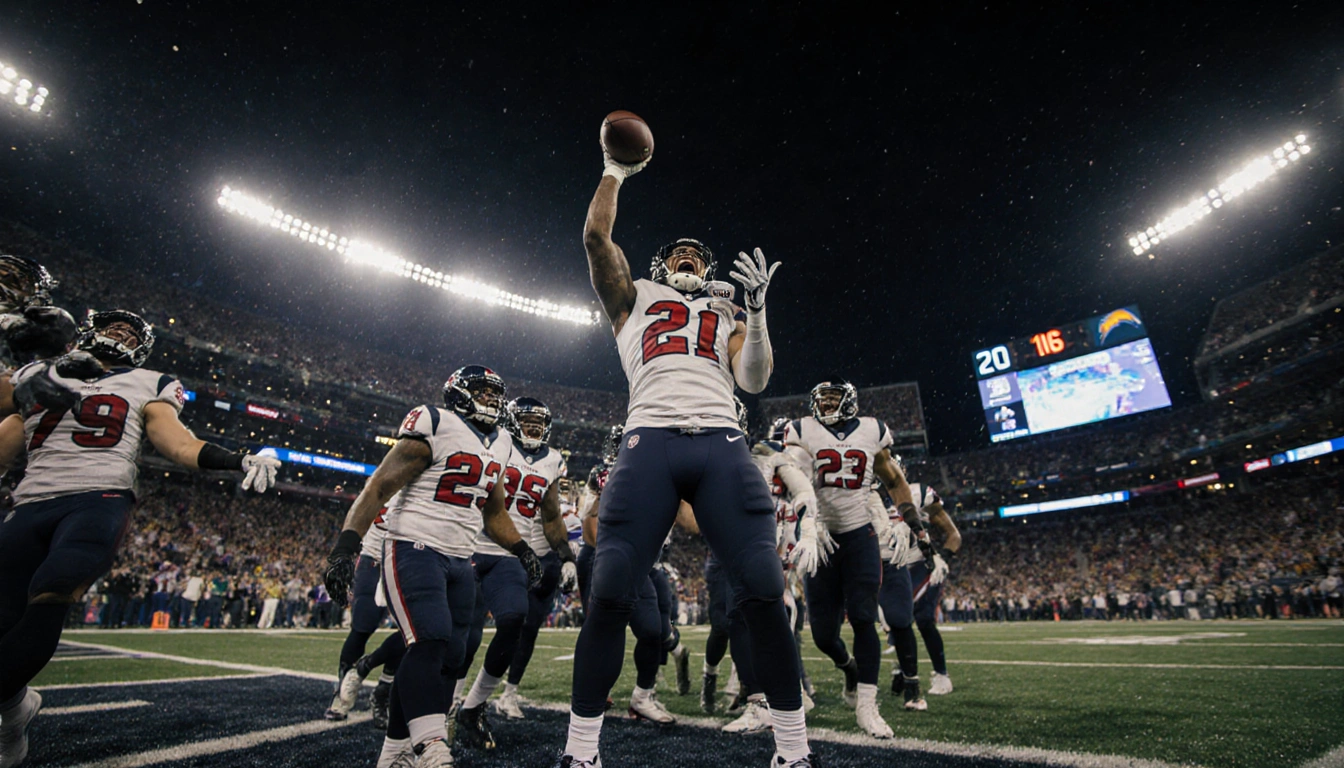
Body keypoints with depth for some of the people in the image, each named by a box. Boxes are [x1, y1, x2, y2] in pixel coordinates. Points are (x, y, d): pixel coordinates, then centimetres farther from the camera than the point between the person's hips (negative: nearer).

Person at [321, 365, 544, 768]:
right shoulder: (435, 426, -10)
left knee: (448, 657, 7)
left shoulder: (498, 445, 13)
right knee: (429, 643, -20)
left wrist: (522, 550, 14)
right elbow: (379, 487, -14)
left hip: (460, 559, 8)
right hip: (414, 549, -7)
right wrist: (345, 547, -24)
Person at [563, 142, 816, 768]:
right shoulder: (635, 298, 26)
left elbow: (755, 379, 14)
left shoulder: (727, 314, 28)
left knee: (763, 591, -7)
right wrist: (616, 169, 29)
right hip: (649, 440, -1)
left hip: (721, 442, 2)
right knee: (610, 594, -8)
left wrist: (756, 308, 2)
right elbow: (597, 235, 18)